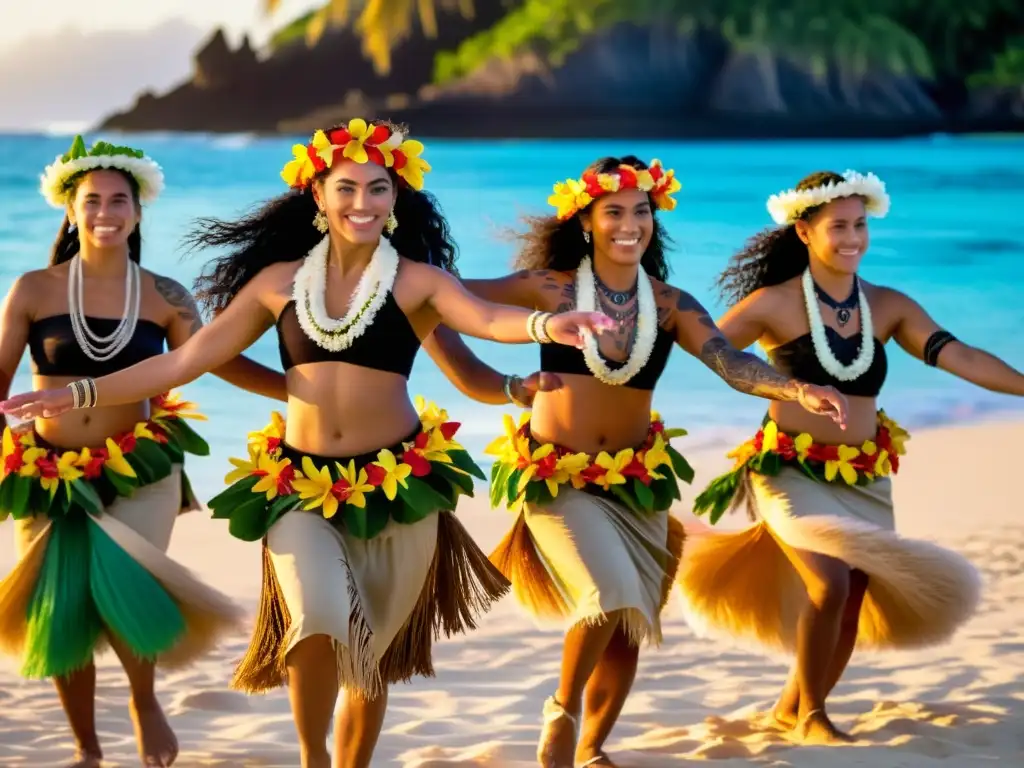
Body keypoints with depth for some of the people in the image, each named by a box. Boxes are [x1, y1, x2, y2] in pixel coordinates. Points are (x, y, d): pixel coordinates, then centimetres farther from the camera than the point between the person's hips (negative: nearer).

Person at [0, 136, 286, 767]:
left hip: (140, 473, -1)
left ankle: (146, 702, 12)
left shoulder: (163, 297, 0)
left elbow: (221, 361, 4)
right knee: (60, 616, 5)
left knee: (126, 592, -20)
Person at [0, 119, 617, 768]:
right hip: (300, 486, 0)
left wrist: (548, 325, -43)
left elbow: (488, 319, -20)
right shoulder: (280, 281, 4)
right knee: (319, 621, -23)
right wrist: (79, 394, 6)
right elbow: (186, 360, 9)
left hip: (398, 483, 0)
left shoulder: (417, 281, -2)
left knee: (372, 657, 8)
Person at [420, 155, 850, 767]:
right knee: (609, 598, -21)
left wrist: (798, 391, -36)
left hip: (636, 481, 4)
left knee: (631, 624, 9)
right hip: (555, 477, -4)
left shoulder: (671, 305, -5)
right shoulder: (553, 288, -10)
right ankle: (563, 711, 7)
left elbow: (733, 364, -18)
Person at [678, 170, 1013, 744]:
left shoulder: (889, 307, 2)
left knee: (852, 606, 6)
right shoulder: (774, 304, -9)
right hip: (791, 470, -5)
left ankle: (793, 707, 29)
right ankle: (810, 716, -1)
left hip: (864, 479, 5)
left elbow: (961, 358, -6)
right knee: (831, 583, -22)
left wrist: (1020, 385, -19)